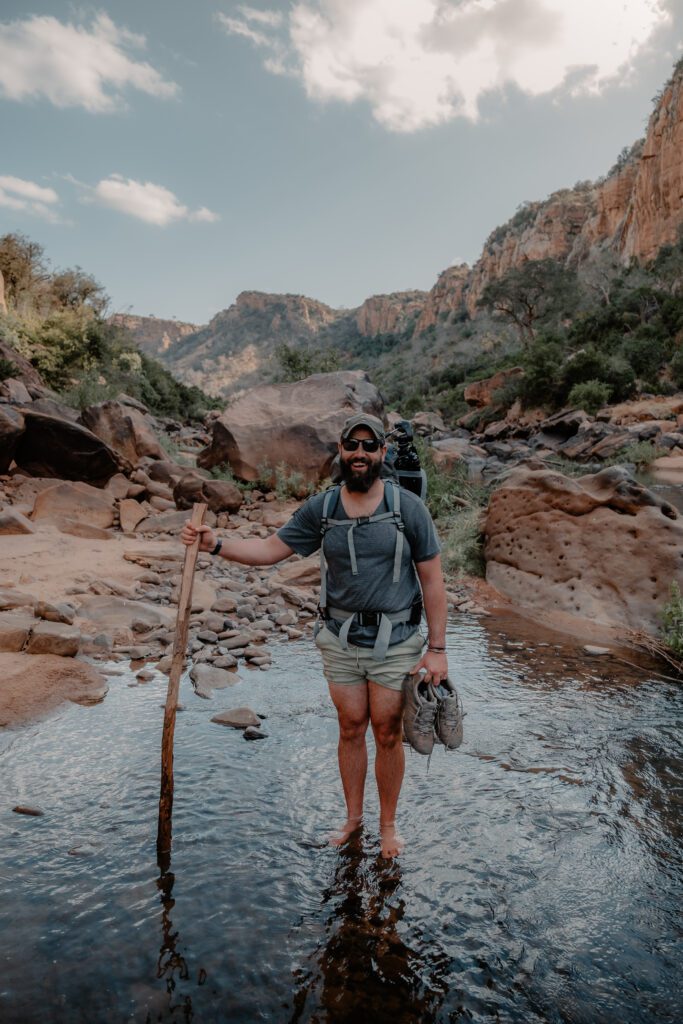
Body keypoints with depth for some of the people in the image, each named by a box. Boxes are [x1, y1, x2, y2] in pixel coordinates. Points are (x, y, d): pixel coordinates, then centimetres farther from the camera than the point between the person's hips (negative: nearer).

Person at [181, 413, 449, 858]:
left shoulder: (408, 507, -9)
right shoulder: (321, 509, -1)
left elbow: (432, 580, -7)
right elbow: (270, 549, 1)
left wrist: (437, 648, -8)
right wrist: (216, 544, -15)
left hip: (395, 643, -2)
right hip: (340, 642, 2)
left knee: (388, 734, 8)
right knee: (351, 729, 14)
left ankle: (389, 824, 31)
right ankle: (353, 817, 36)